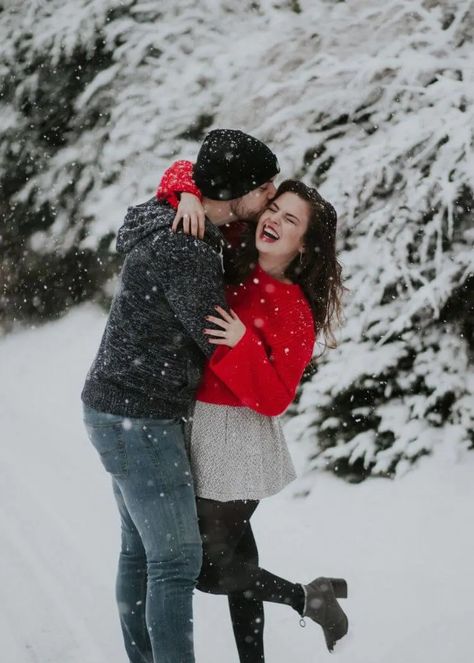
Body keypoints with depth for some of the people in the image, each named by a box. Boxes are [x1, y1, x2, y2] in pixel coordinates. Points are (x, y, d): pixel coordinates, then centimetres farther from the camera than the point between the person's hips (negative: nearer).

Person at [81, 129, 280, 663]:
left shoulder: (170, 230, 7)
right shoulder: (187, 253, -23)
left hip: (120, 412, 10)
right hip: (139, 421, -10)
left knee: (140, 550, 16)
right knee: (177, 559, -6)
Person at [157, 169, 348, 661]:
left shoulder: (296, 312, -14)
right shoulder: (230, 257, -1)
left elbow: (274, 398, -17)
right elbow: (186, 173, 2)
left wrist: (242, 345, -29)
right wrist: (188, 196, -20)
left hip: (235, 437, -6)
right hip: (192, 422, 6)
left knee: (205, 569, -2)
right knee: (231, 543, 15)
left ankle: (308, 597, 15)